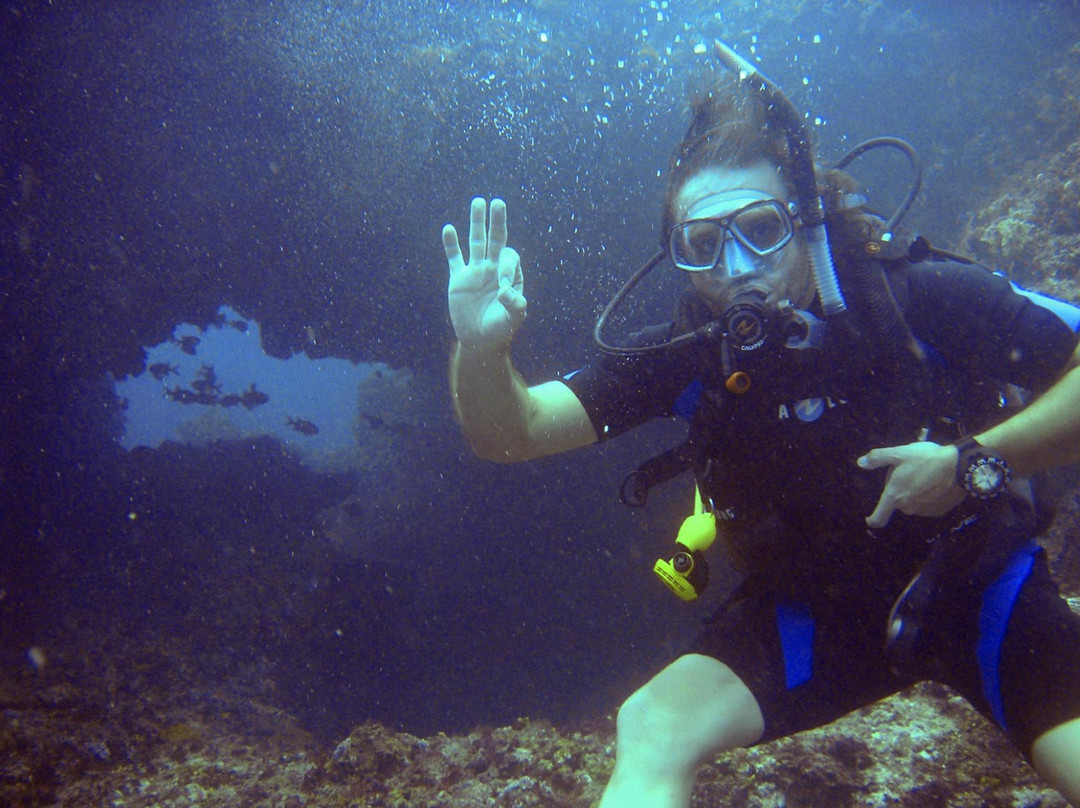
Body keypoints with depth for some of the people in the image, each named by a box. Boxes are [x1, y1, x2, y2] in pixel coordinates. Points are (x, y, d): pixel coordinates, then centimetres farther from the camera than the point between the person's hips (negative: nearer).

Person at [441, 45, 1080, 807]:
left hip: (979, 581, 0)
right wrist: (482, 348, -38)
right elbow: (511, 432, -17)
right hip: (811, 611, 1)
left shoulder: (923, 298, -21)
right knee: (651, 730, -18)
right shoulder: (684, 355, -15)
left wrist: (978, 460, -27)